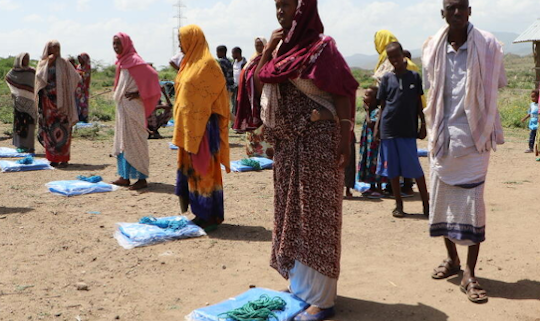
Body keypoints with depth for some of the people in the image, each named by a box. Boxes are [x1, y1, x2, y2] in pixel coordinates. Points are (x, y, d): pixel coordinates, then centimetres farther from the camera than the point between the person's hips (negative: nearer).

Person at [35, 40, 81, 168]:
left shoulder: (64, 63, 4)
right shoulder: (42, 63, 7)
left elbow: (76, 77, 6)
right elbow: (39, 77, -10)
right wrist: (48, 63, -13)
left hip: (61, 101, -2)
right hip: (47, 101, 2)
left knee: (62, 130, -6)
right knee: (49, 130, 3)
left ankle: (64, 158, -2)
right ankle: (53, 157, 11)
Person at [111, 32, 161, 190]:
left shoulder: (134, 60, -13)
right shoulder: (122, 61, 13)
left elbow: (152, 75, -20)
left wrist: (140, 94, -17)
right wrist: (118, 96, 13)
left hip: (132, 107, -9)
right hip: (122, 107, 9)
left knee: (134, 142, -6)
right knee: (122, 142, 12)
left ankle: (142, 178, 1)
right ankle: (124, 177, 19)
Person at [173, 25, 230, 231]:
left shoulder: (207, 65, -13)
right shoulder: (190, 64, 16)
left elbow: (212, 98, -17)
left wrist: (197, 128, -19)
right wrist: (182, 127, 16)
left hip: (203, 127, -9)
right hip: (188, 127, 9)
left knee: (203, 169, -4)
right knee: (191, 168, 11)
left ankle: (211, 217, 5)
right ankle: (202, 214, 19)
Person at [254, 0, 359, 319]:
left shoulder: (322, 46, -10)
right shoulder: (283, 46, 12)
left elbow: (343, 96, -13)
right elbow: (258, 83, 12)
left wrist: (345, 143, -19)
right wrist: (268, 50, 2)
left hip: (318, 140, -8)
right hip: (288, 142, 8)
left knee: (316, 215, -3)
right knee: (292, 212, 13)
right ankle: (300, 284, 27)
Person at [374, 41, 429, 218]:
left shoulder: (414, 76, 4)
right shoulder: (387, 78, 5)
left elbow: (419, 103, 8)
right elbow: (382, 105, 8)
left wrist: (423, 124, 6)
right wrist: (377, 126, 3)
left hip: (408, 130, -1)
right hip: (389, 129, 1)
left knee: (415, 168, -1)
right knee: (393, 168, 6)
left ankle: (426, 203, 9)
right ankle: (399, 205, 17)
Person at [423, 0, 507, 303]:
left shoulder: (488, 45, -8)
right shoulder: (433, 48, 1)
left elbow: (498, 85, 2)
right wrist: (436, 127, 8)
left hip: (474, 135, -4)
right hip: (443, 135, 4)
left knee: (472, 203, -5)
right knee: (441, 199, 10)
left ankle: (470, 273, 3)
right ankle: (452, 258, 28)